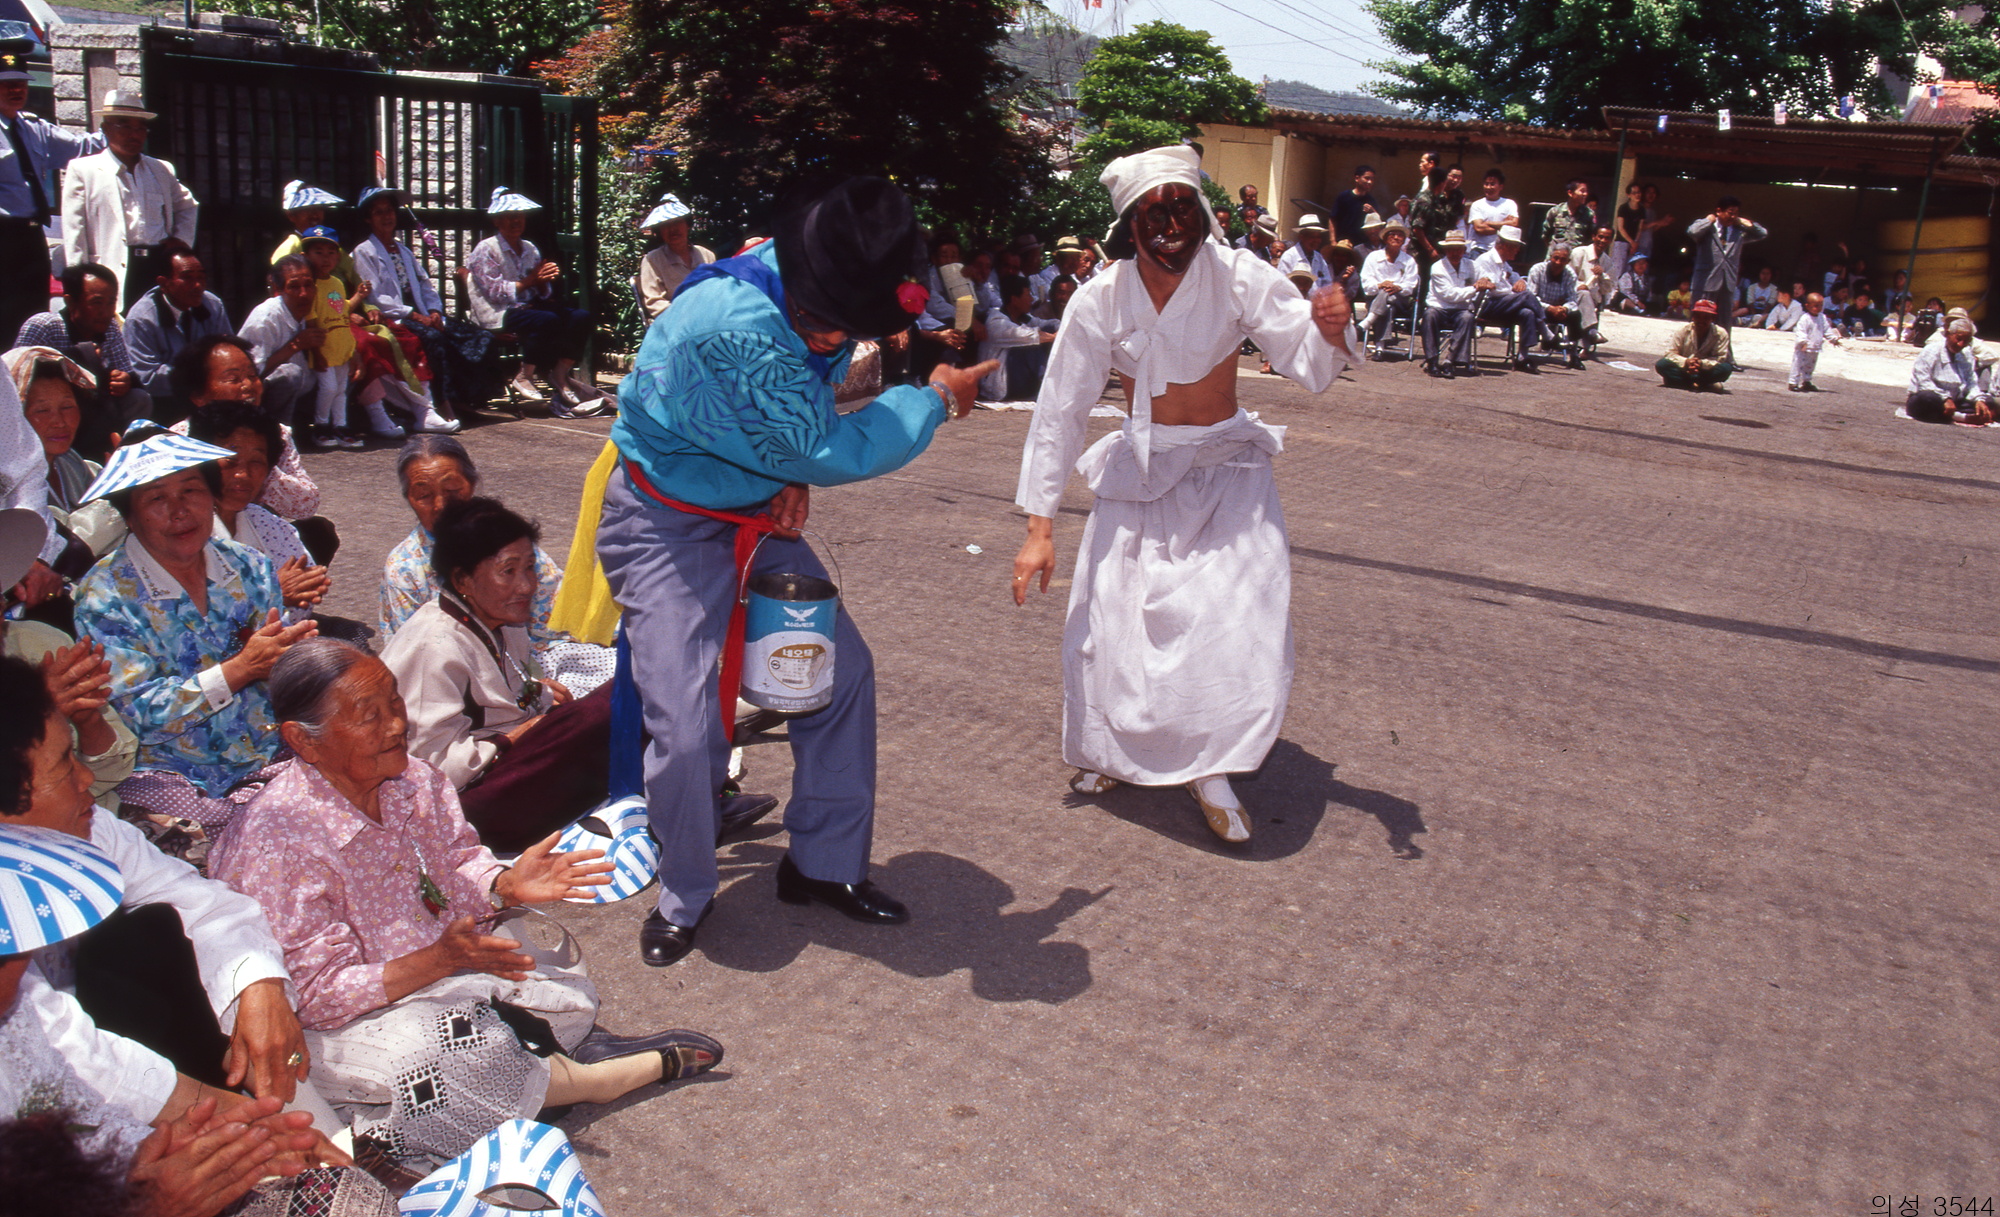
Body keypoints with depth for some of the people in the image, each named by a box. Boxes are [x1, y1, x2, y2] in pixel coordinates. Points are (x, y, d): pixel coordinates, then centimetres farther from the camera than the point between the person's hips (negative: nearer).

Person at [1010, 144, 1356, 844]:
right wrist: (1039, 528, -10)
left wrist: (1329, 333, -41)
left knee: (1241, 627, -14)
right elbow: (1059, 411, -8)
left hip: (1228, 472, -1)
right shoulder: (1101, 299, -13)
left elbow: (1307, 366, -16)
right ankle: (1113, 749, 31)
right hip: (1138, 474, 1)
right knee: (1109, 626, 1)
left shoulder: (1237, 276, -15)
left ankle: (1209, 768, 9)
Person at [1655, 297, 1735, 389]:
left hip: (1706, 371, -1)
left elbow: (1720, 358, -12)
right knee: (1661, 365, -27)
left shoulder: (1721, 334, -7)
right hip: (1683, 369, 1)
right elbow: (1670, 353, -10)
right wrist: (1686, 362, -30)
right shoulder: (1683, 331, -6)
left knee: (1726, 368, -31)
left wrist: (1702, 363, -31)